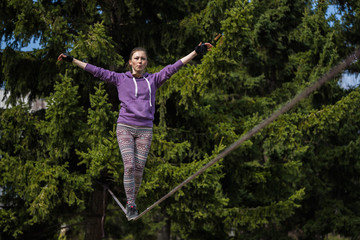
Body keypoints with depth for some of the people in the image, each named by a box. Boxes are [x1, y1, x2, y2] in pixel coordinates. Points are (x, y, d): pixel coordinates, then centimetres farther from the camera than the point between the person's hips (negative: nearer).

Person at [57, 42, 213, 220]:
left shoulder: (153, 80, 9)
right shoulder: (120, 79, 7)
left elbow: (173, 68, 6)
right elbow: (97, 71, 7)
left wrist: (196, 52, 1)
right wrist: (72, 60, 5)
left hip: (145, 130, 1)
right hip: (125, 127, -1)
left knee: (139, 169, 0)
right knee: (129, 166, -14)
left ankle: (132, 200, 20)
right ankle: (130, 205, -5)